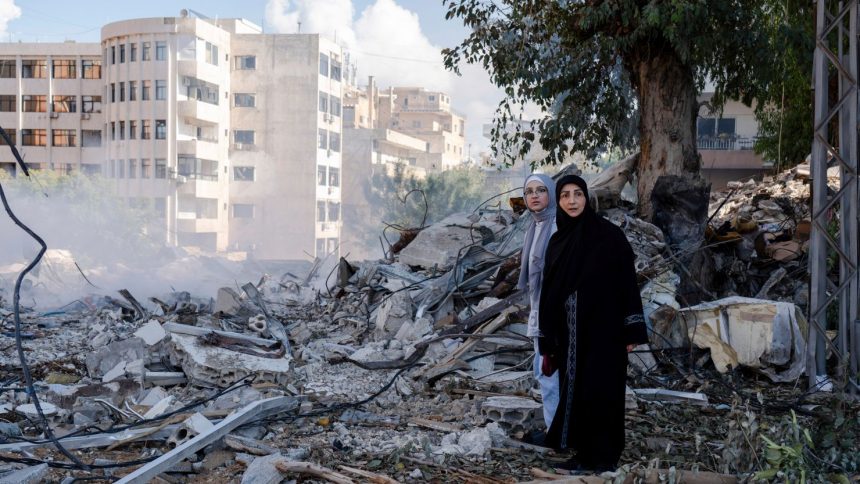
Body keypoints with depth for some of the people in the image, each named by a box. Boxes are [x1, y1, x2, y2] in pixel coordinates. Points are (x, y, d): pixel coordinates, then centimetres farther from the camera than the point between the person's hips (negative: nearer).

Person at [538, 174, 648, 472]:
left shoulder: (610, 235, -7)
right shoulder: (557, 241, 7)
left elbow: (627, 281, -8)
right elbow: (549, 291, 9)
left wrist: (632, 331, -13)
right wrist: (547, 341, 7)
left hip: (604, 328, -5)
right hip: (570, 332, 5)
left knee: (602, 391, -2)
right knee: (574, 391, 9)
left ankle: (606, 455, 11)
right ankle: (584, 451, 21)